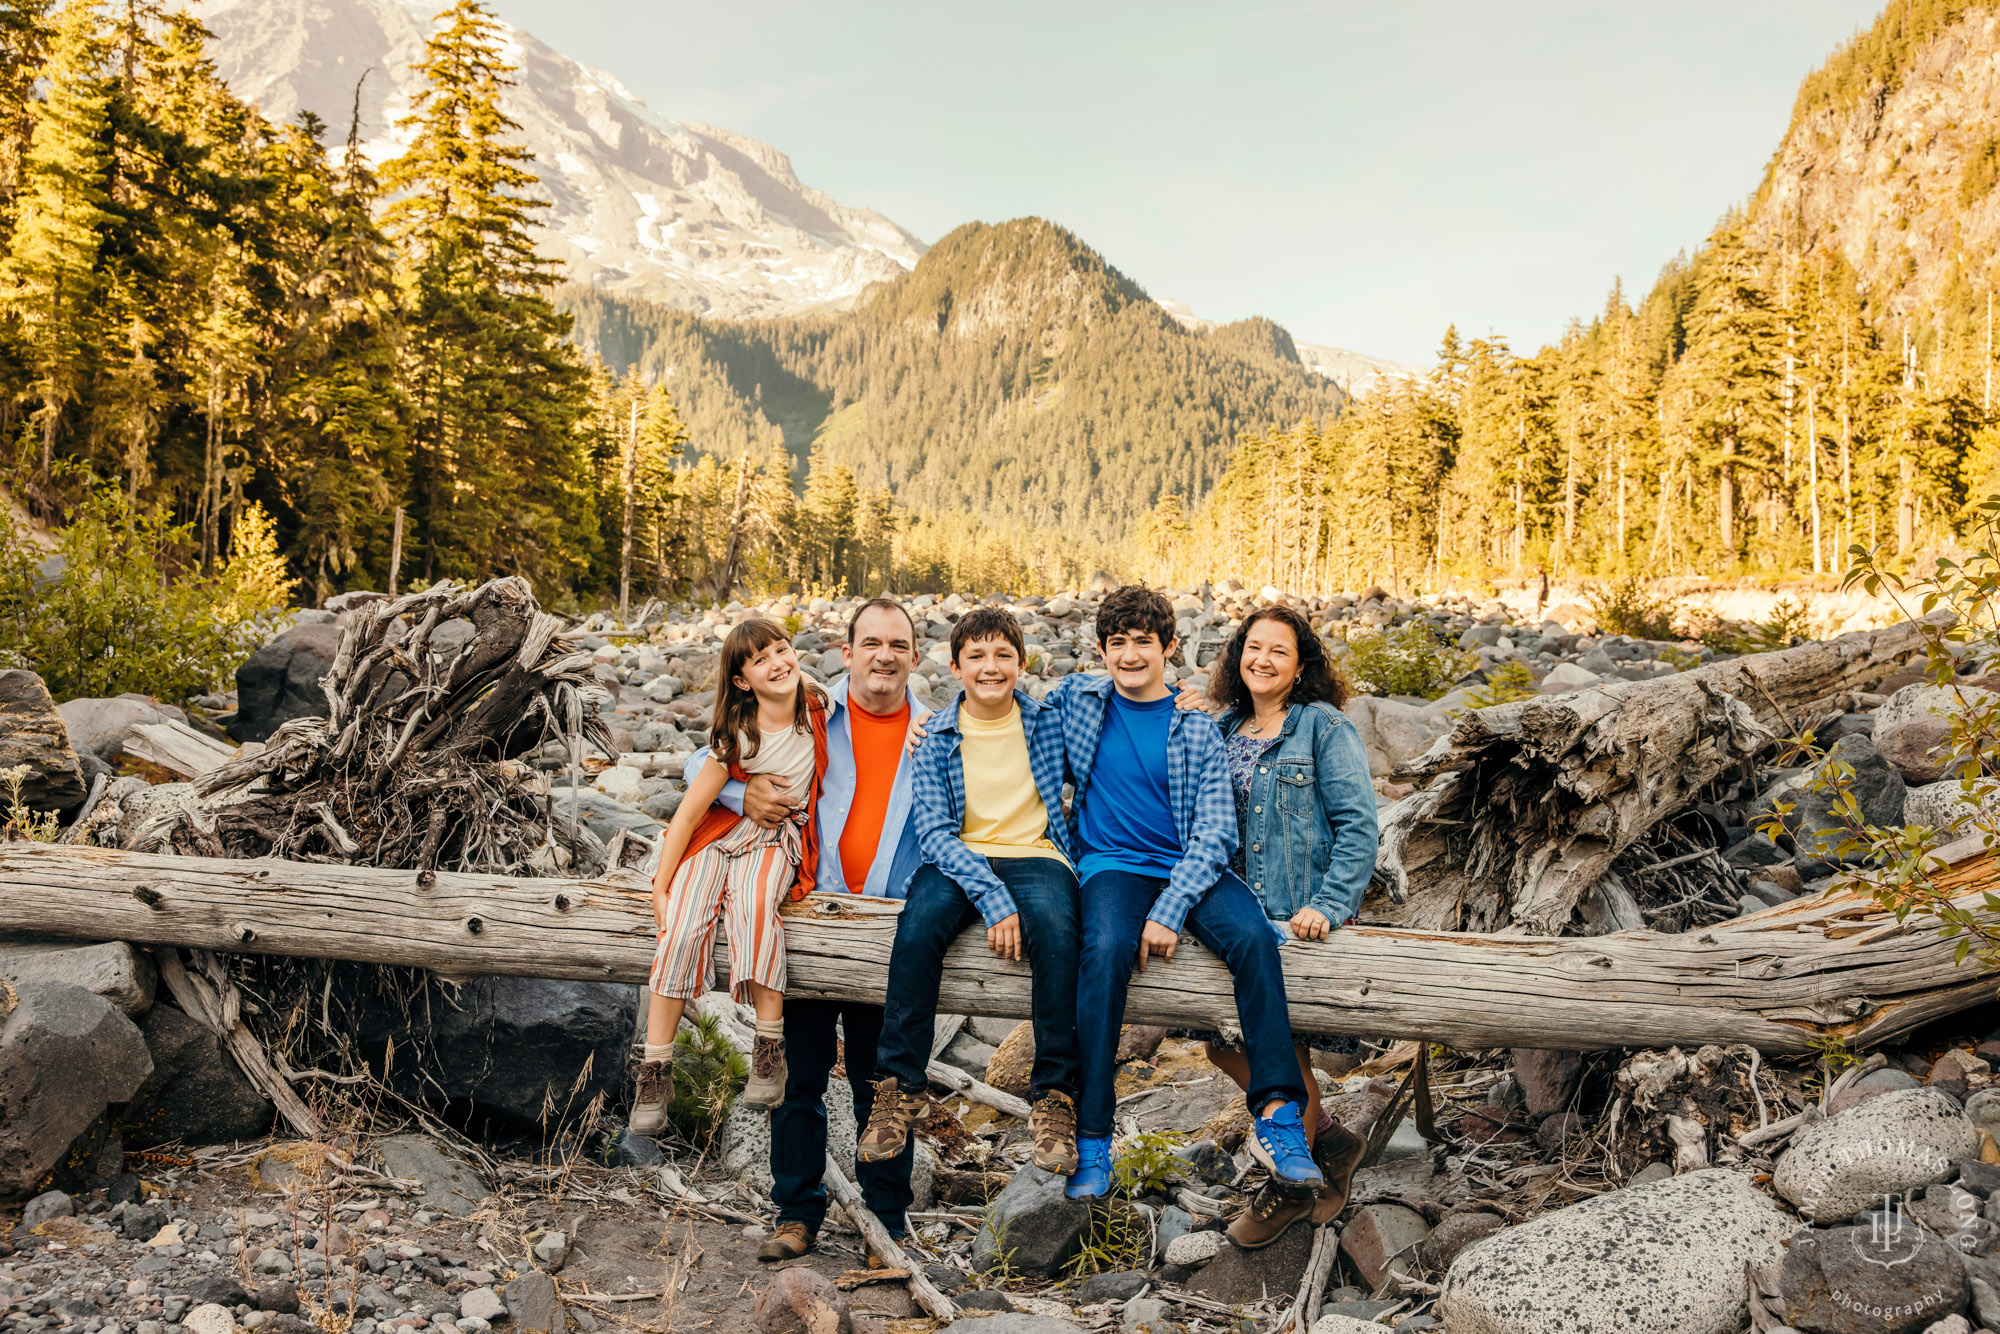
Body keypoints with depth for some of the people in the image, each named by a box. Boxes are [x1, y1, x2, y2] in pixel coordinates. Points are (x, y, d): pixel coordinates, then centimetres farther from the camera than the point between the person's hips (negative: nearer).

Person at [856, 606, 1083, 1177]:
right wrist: (991, 897, -20)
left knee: (1056, 931, -34)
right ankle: (901, 1087, -20)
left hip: (1036, 856, 0)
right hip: (959, 859, 0)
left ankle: (1054, 1094, -22)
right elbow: (934, 831, -5)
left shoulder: (1048, 721, 7)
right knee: (919, 924, -33)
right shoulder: (935, 736, 4)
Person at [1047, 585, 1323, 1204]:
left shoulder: (1196, 727, 6)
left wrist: (1170, 910, -16)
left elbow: (1216, 831, -3)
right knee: (1106, 950, -35)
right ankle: (1092, 1137, -30)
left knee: (1254, 937, -30)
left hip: (1190, 868, 1)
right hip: (1112, 865, -1)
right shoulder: (1076, 699, 11)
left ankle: (1277, 1116, -27)